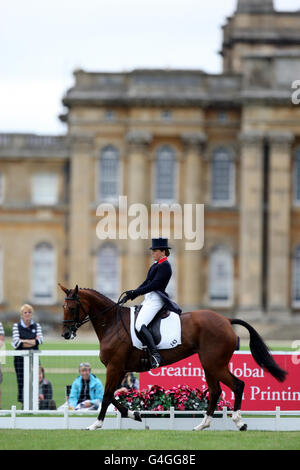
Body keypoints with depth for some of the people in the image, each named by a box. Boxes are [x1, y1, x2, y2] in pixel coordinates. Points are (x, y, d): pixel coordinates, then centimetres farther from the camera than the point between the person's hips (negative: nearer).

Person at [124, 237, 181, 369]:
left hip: (155, 299, -11)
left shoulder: (165, 266, -12)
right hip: (149, 299, 11)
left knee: (140, 325, -24)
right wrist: (133, 294, 8)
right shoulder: (156, 264, 19)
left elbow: (154, 284, -20)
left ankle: (155, 355, -28)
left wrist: (136, 293, -20)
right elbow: (147, 282, 19)